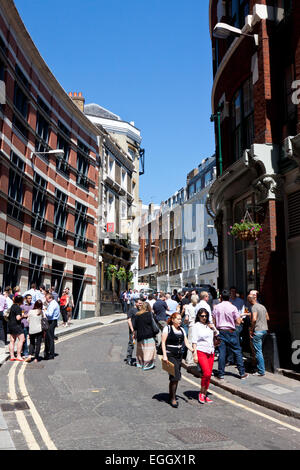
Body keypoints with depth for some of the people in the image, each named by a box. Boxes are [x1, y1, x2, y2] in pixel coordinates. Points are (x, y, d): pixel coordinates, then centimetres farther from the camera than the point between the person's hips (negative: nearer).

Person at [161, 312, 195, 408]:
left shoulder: (182, 330, 12)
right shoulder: (167, 328, -5)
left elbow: (186, 343, 10)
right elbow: (163, 342, -9)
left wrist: (193, 351, -6)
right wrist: (164, 355, -17)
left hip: (179, 355, 6)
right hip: (170, 355, -6)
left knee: (176, 377, 8)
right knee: (175, 377, -12)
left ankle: (171, 396, 24)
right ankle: (173, 399, -1)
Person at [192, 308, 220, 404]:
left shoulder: (209, 325, 14)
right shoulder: (196, 326, -2)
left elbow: (217, 334, 26)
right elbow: (194, 341, -5)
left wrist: (213, 328, 6)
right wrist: (195, 354, -12)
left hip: (210, 352, 6)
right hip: (201, 351, -6)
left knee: (209, 374, 4)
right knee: (206, 373, -16)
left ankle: (205, 394, 15)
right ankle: (201, 393, 1)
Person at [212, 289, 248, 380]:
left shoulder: (216, 307, 0)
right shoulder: (233, 307, -7)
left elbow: (213, 321, 3)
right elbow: (238, 322, -7)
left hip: (220, 331, 2)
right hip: (231, 332, -2)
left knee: (221, 352, 4)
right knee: (237, 351, 7)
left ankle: (221, 374, 6)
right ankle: (242, 373, 9)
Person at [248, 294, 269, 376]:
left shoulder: (254, 307, -12)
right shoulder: (263, 306, 12)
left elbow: (254, 319, -23)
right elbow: (267, 318, 19)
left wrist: (251, 330, -15)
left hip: (257, 330, -8)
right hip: (265, 329, 8)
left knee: (258, 351, -4)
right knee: (259, 350, 19)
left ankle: (261, 371, -3)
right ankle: (259, 367, 26)